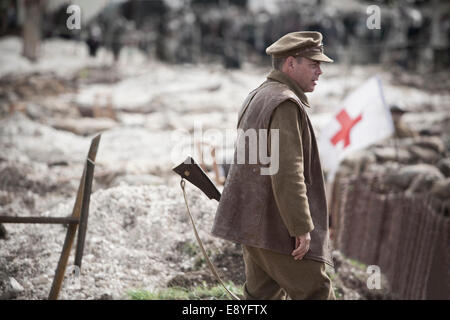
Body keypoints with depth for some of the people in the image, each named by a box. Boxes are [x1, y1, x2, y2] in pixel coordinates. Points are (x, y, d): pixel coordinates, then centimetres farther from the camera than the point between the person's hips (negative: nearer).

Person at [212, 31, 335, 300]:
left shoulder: (258, 97, 16)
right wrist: (302, 228, -22)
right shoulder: (285, 104, -16)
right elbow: (287, 171, -24)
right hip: (278, 228, -10)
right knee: (315, 294, -3)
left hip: (255, 224, 10)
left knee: (262, 294, 13)